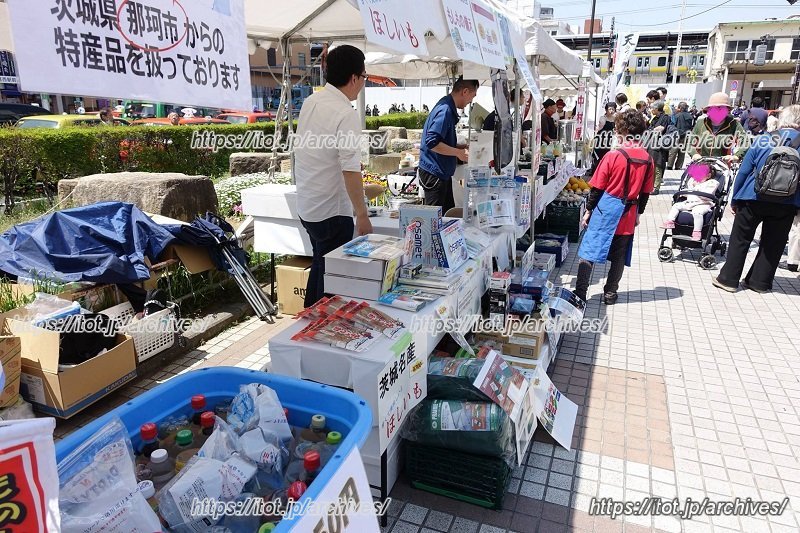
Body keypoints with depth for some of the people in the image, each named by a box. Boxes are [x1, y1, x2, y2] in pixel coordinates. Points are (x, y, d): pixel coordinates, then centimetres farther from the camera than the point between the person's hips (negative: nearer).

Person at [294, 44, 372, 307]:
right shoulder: (346, 114, -20)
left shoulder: (309, 102, 5)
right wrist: (362, 215, -19)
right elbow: (351, 170, -24)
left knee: (320, 266, 23)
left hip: (307, 205, 9)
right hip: (332, 210, -9)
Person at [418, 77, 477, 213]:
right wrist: (459, 153, -20)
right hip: (434, 173, -10)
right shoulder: (445, 110, -18)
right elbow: (432, 142, -27)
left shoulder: (448, 107, 14)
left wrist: (462, 147, 14)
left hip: (442, 173, 10)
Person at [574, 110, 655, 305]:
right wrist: (638, 213, 20)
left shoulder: (613, 156, -13)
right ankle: (610, 294, 22)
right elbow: (645, 192, 8)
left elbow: (597, 188, -8)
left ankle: (580, 292, -1)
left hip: (606, 211, -4)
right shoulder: (647, 159, 1)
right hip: (628, 216, 5)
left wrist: (589, 210, 3)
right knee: (619, 257, 13)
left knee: (588, 252, 2)